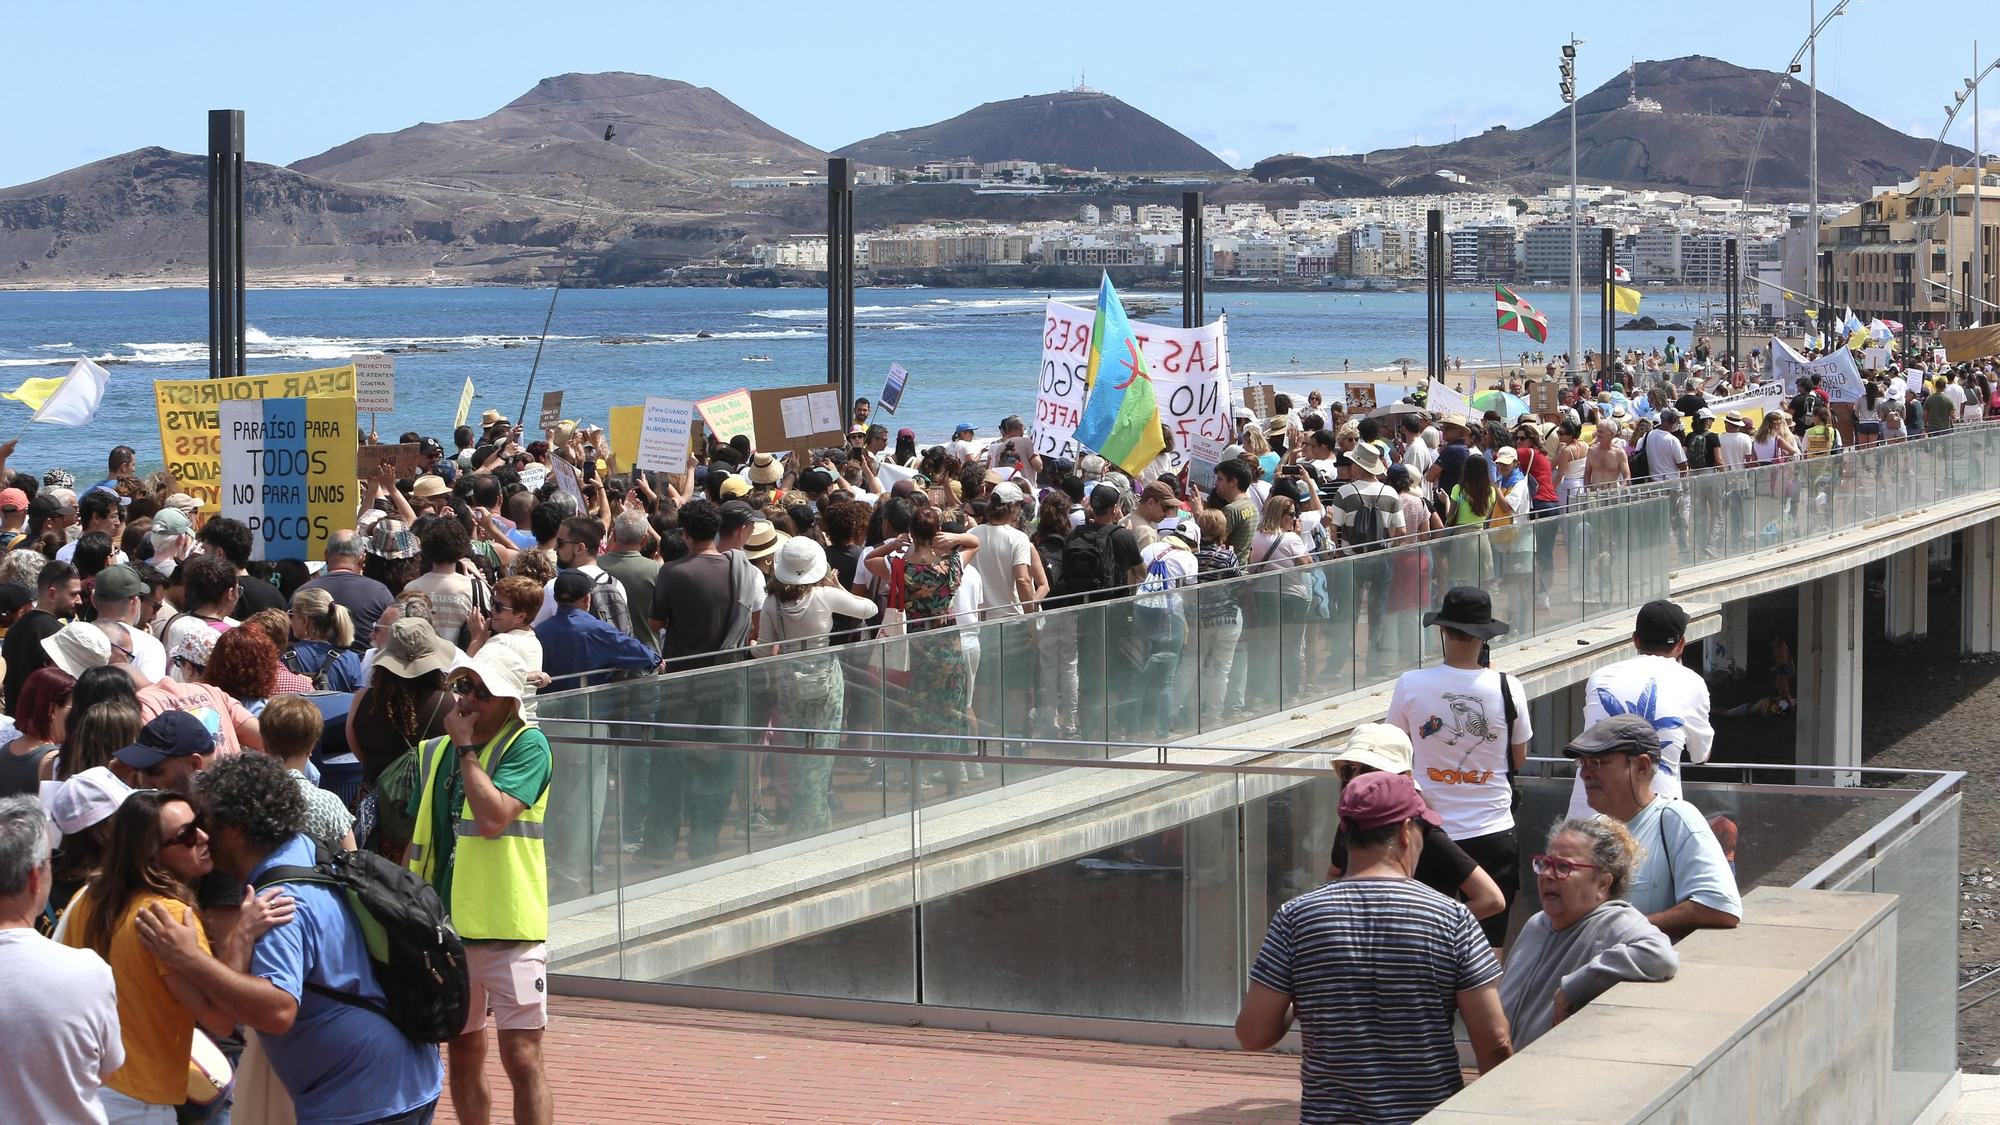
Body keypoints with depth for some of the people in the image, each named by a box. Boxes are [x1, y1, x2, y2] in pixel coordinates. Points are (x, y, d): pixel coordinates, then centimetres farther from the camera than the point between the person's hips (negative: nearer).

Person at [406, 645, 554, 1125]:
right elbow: (418, 841, 17)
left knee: (522, 1058, -8)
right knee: (463, 1053, 14)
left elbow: (493, 818, -22)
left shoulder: (527, 746, -8)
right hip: (446, 925, 6)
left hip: (508, 927, -6)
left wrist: (466, 748, -14)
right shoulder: (434, 753, 10)